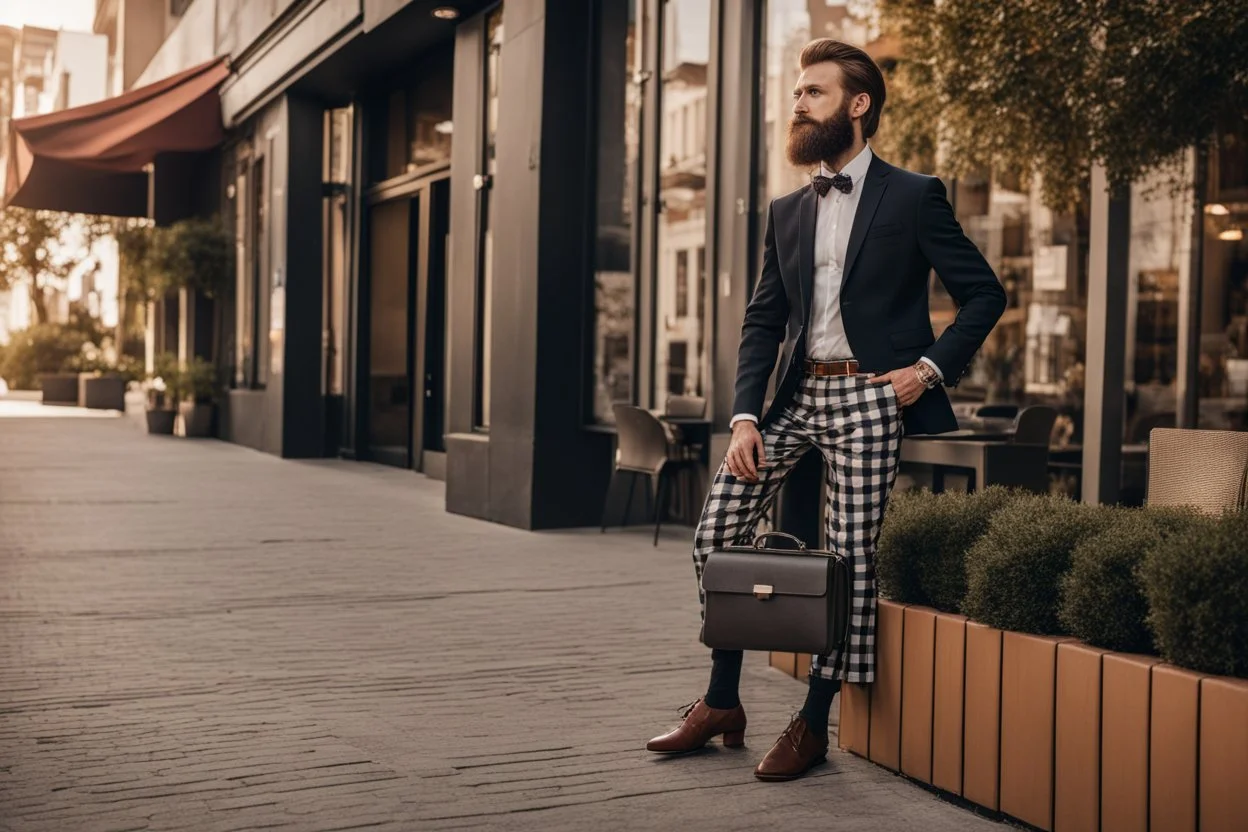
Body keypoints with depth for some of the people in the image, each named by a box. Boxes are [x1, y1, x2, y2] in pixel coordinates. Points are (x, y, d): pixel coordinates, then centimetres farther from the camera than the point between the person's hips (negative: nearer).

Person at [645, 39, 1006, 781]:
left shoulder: (914, 197, -1)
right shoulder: (787, 212, 13)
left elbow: (984, 294, 1)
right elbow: (763, 320, 11)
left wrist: (931, 366, -10)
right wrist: (745, 415, 0)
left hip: (869, 396, -5)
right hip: (796, 394, 5)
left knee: (851, 559, -3)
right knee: (717, 534, -1)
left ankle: (813, 723, 11)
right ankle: (722, 704, 14)